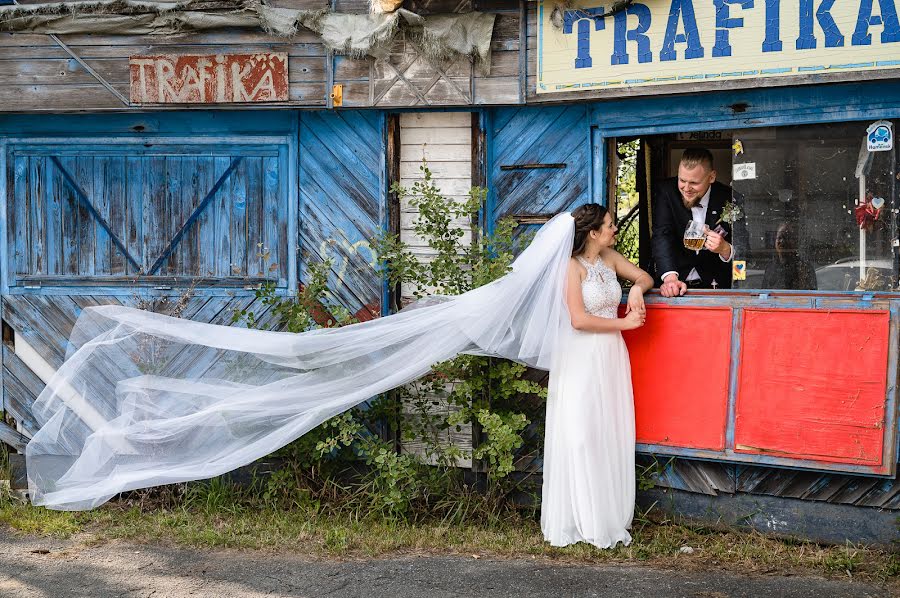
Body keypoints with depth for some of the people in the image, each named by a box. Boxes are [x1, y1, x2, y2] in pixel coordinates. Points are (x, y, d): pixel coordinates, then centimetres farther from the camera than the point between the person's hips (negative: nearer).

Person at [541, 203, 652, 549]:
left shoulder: (610, 258, 9)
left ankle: (609, 518, 13)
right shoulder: (572, 266, -11)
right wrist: (625, 323, -10)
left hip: (612, 357, 7)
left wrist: (637, 288, -2)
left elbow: (645, 277, 21)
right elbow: (579, 319, -17)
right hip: (582, 358, -6)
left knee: (612, 438, 6)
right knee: (581, 438, -3)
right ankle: (580, 521, 5)